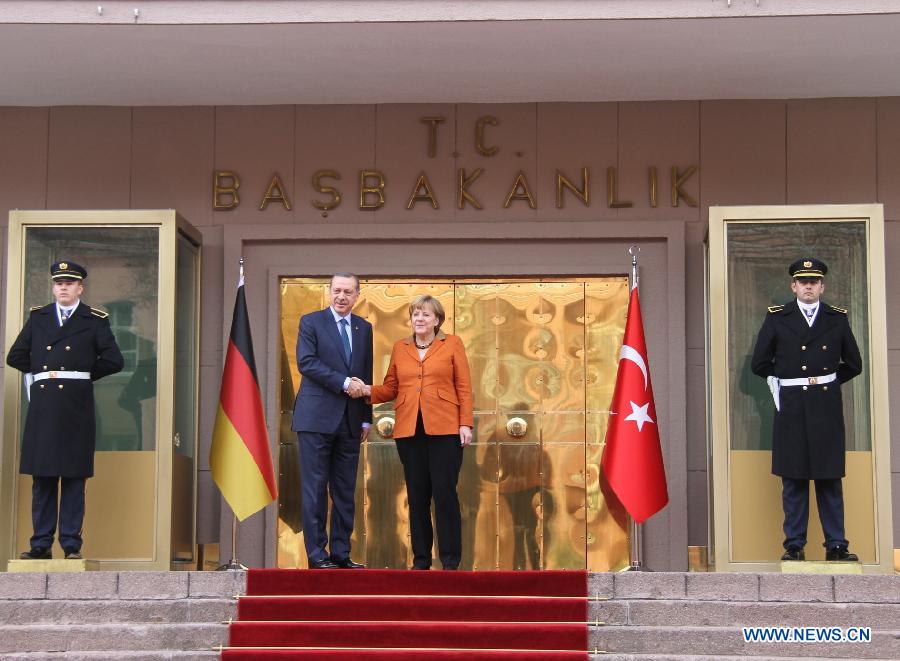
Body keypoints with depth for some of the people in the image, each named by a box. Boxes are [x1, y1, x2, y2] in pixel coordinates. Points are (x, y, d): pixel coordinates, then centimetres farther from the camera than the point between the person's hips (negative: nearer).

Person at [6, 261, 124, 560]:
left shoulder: (95, 320, 5)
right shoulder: (38, 317, 14)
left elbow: (114, 361, 0)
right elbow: (15, 356, 17)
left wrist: (84, 374, 6)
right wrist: (41, 372, 11)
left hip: (77, 408, -2)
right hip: (43, 407, 3)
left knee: (74, 478, -1)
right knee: (42, 478, 4)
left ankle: (72, 544, 3)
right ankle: (41, 544, 8)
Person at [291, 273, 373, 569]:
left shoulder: (364, 328, 15)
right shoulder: (311, 322, 1)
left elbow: (366, 375, 16)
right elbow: (306, 362, -11)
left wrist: (366, 419, 12)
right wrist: (344, 383, -17)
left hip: (350, 421, 5)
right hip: (317, 418, -4)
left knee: (346, 491, 6)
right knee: (315, 488, -3)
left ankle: (341, 553, 11)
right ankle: (317, 554, 1)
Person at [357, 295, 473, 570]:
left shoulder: (452, 344, 6)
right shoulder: (400, 348, 13)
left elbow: (464, 387, 2)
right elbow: (390, 388, 12)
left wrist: (465, 424, -6)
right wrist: (368, 391, -7)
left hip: (444, 430, -3)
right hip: (409, 431, 3)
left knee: (445, 493, -5)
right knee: (416, 495, 5)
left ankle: (450, 560, 1)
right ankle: (421, 558, 12)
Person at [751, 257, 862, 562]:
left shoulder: (837, 318, 8)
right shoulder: (777, 318, 5)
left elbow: (853, 364, 16)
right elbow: (759, 363, 9)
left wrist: (826, 382, 11)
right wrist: (783, 380, 8)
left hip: (827, 408, 1)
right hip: (791, 408, -1)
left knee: (830, 479, 3)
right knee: (793, 480, 2)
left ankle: (836, 546, 7)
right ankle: (794, 545, 7)